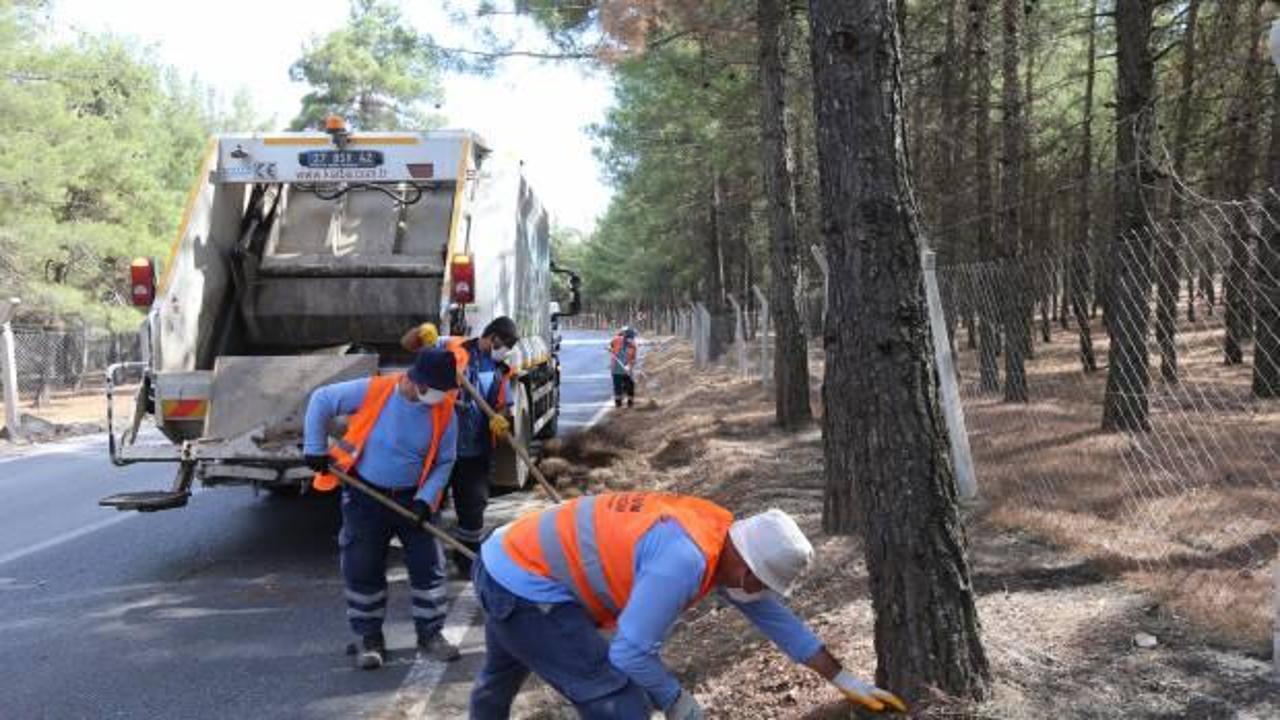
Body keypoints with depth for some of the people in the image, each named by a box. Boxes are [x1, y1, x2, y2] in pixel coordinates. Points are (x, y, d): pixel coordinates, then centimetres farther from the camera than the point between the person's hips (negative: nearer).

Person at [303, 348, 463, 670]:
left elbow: (443, 462, -1)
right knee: (363, 569, 2)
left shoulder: (444, 412, -12)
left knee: (428, 565, 1)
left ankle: (430, 634, 17)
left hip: (410, 499, 2)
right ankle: (370, 638, 18)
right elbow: (321, 400, -8)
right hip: (365, 496, -2)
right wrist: (315, 449, -7)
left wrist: (425, 499, -13)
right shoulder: (373, 391, -20)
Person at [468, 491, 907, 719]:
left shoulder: (720, 535, -1)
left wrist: (845, 681, 15)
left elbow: (774, 617, 9)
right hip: (525, 585, -9)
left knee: (501, 678, 35)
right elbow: (631, 653, -27)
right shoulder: (685, 558, -30)